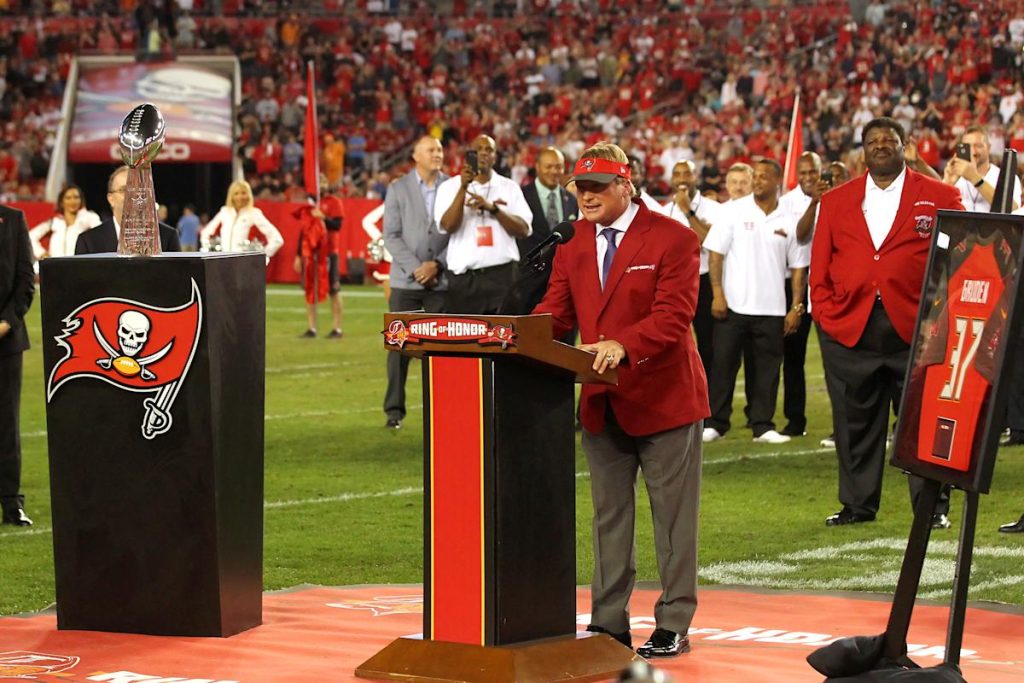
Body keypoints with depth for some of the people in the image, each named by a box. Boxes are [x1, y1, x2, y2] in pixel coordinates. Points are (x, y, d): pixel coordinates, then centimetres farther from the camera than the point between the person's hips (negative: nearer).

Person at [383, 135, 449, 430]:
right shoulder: (398, 189, 5)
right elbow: (391, 236, 0)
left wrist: (437, 264, -8)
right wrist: (415, 269, -9)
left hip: (442, 280, 0)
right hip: (406, 281, 0)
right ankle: (394, 409, 4)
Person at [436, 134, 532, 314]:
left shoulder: (510, 187, 11)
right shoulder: (450, 187, 7)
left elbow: (523, 230, 1)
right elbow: (448, 226, -8)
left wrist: (492, 208, -11)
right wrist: (463, 189, -16)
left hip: (502, 275, 1)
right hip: (464, 277, -1)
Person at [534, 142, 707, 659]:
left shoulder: (673, 240, -10)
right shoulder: (573, 246, 9)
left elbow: (673, 315, -20)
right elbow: (556, 311, 4)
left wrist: (622, 345, -35)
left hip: (663, 396, -6)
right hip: (601, 400, 6)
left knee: (672, 517, 2)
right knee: (608, 516, 11)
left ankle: (673, 625, 8)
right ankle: (608, 622, 18)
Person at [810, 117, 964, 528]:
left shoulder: (939, 197, 7)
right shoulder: (835, 201, 14)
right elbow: (820, 267, 13)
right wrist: (824, 314, 1)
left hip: (914, 328, -2)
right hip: (850, 329, 2)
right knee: (855, 421, 7)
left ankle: (933, 506, 6)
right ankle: (858, 505, 16)